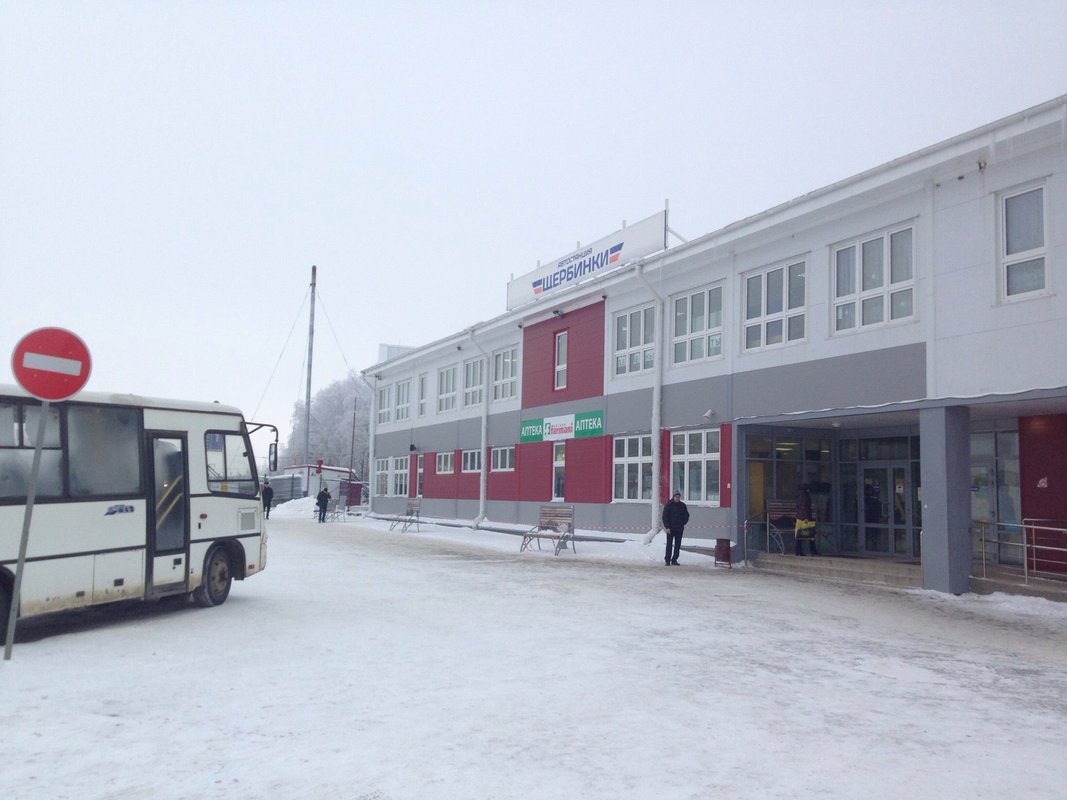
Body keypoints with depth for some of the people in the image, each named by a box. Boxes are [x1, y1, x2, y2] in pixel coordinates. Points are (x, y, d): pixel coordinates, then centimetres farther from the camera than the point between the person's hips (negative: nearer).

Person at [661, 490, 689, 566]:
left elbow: (686, 516, 16)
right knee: (669, 545, -3)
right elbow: (665, 517, -6)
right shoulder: (668, 505, -3)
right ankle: (667, 560, 1)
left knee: (678, 545, 4)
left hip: (679, 529, 4)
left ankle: (674, 560, 10)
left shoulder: (683, 506, 7)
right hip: (670, 528, -4)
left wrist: (683, 523, 3)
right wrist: (667, 527, -13)